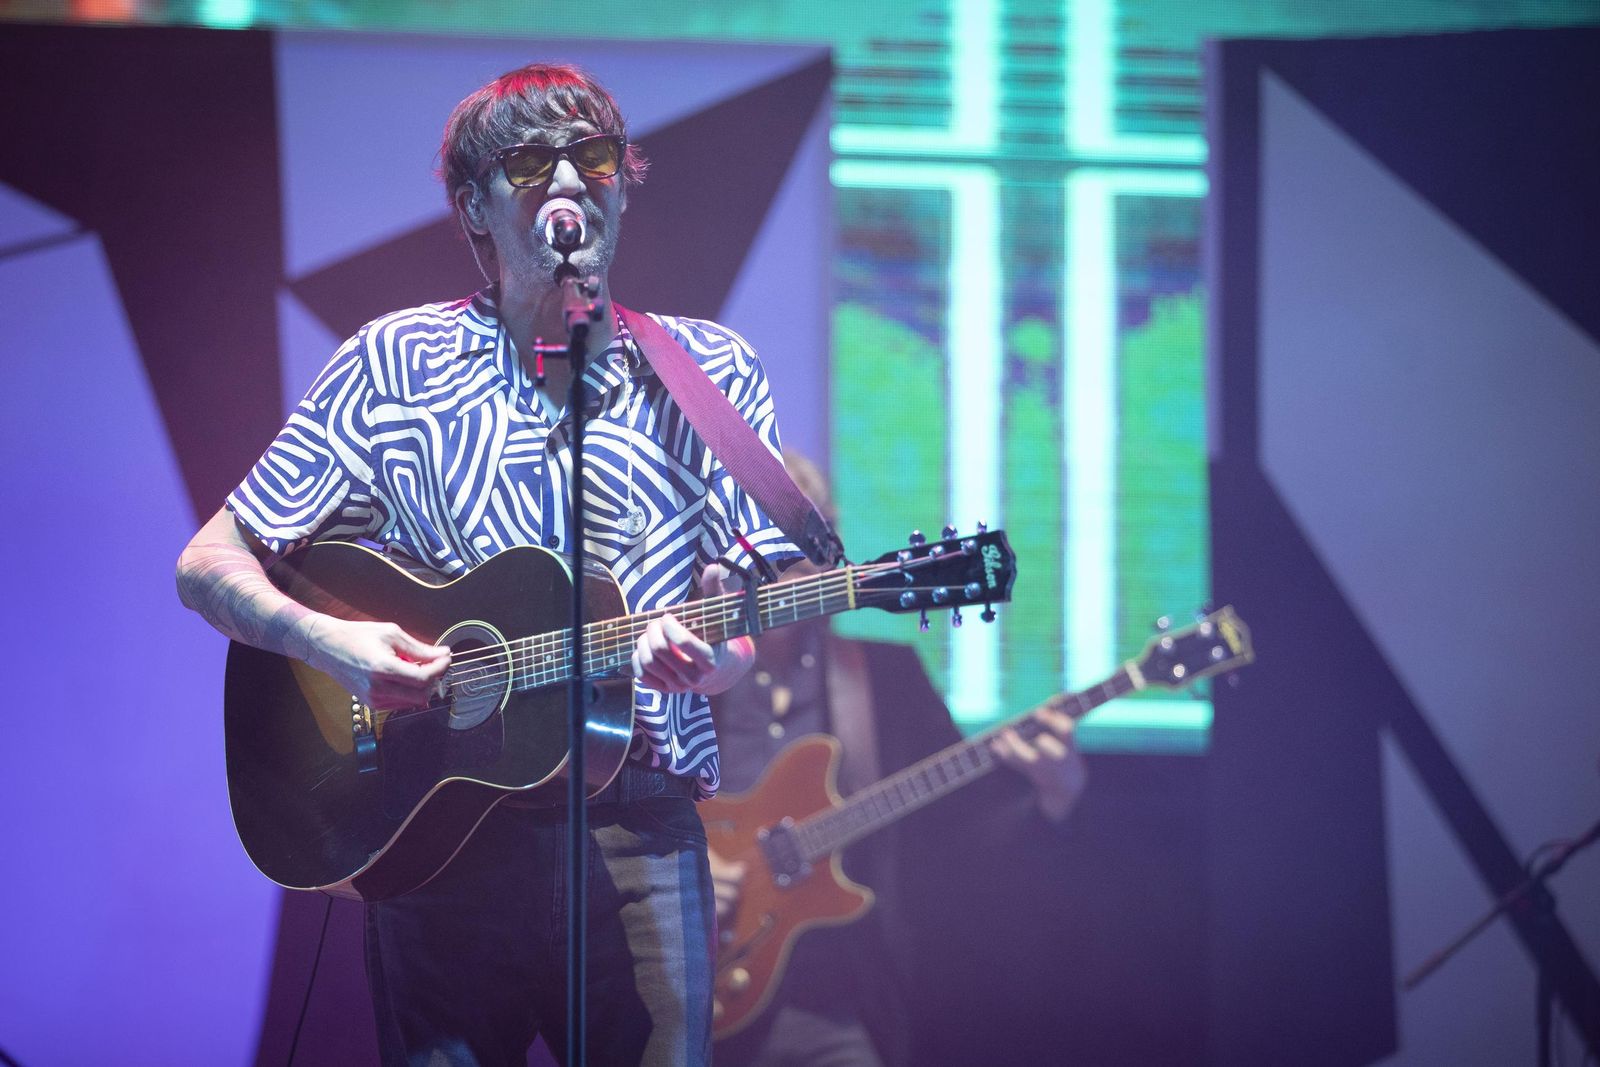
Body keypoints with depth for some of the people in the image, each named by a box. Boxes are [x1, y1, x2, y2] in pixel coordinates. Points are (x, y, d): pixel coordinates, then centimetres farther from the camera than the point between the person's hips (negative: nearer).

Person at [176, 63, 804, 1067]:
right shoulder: (395, 364, 4)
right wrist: (330, 642, -14)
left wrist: (717, 661, -20)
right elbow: (210, 566, 5)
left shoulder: (708, 371, 7)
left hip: (637, 829, 0)